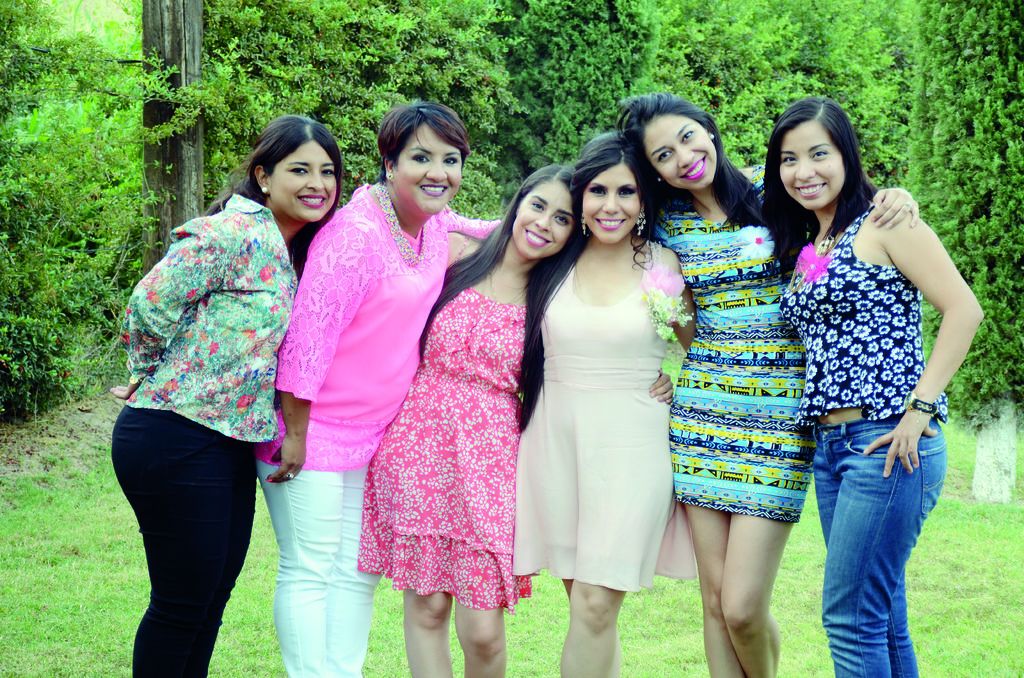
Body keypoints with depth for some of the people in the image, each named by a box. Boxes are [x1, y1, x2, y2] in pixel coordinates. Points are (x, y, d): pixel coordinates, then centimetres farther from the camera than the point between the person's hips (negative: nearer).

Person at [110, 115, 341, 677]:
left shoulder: (285, 251, 12)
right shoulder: (233, 234, -16)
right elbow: (149, 309, -18)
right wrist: (156, 385, -3)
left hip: (229, 445, 9)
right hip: (176, 441, -9)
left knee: (213, 595, 16)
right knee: (183, 601, 0)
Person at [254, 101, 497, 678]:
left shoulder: (435, 225, 2)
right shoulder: (356, 232, -21)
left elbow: (483, 235, 26)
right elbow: (309, 332, -20)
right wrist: (294, 434, -18)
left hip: (376, 434, 8)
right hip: (316, 433, -8)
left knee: (357, 571, 13)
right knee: (311, 572, -1)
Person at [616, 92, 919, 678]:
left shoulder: (776, 191, -1)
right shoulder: (668, 224, 8)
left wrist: (896, 200, -11)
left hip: (778, 409, -3)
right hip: (704, 406, 3)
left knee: (742, 608, -8)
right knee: (716, 602, 5)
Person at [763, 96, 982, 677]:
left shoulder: (882, 222, -5)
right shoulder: (806, 247, 18)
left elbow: (964, 310, -12)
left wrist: (920, 409, -17)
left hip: (888, 442, -8)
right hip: (830, 447, 8)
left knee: (850, 616, -7)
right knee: (882, 617, 12)